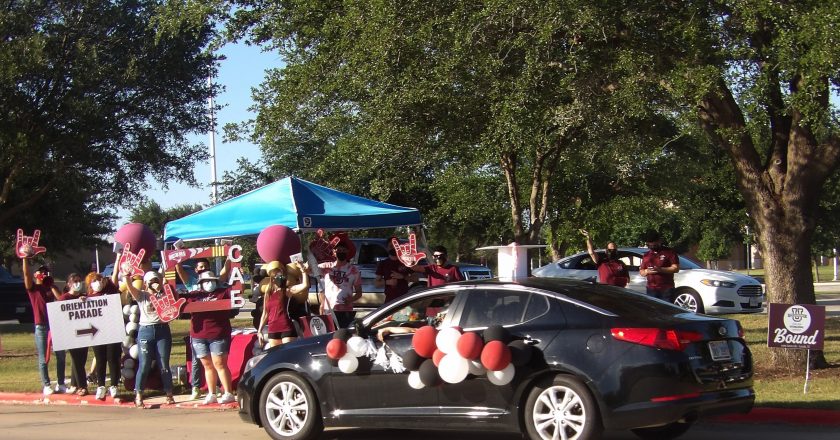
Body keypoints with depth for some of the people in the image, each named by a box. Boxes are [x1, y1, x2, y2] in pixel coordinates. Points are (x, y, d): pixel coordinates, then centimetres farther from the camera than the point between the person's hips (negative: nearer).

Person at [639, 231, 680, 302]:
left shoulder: (669, 252, 3)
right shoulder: (646, 255, 17)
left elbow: (676, 268, -4)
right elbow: (641, 271, 20)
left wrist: (661, 269, -17)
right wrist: (647, 271, -5)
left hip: (666, 289, -4)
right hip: (651, 290, 4)